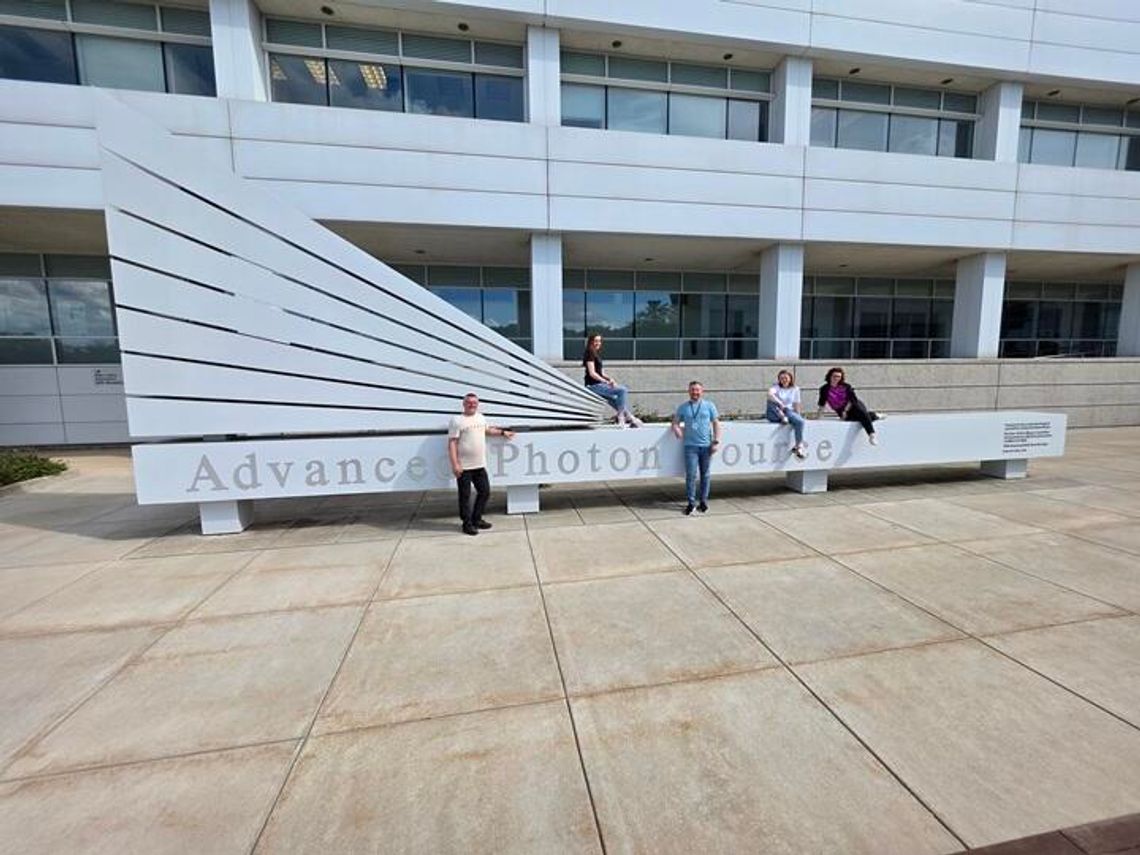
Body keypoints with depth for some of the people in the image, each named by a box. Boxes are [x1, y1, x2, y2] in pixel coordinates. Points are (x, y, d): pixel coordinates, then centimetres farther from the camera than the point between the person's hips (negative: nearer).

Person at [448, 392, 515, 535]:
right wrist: (455, 464, -19)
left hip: (480, 465, 7)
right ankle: (467, 524, 17)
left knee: (485, 492, 14)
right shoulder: (457, 420, -9)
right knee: (465, 496, 4)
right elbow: (452, 443, -13)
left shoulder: (480, 417, 13)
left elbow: (488, 429, 34)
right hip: (464, 467, -7)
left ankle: (476, 519, 30)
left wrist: (502, 432, 35)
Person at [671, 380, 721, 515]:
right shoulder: (683, 407, 8)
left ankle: (704, 501, 22)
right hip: (690, 445, -1)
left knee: (705, 474, 9)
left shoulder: (709, 405, 7)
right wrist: (677, 429, -14)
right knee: (691, 475, -5)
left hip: (706, 445, 1)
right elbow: (675, 422, 9)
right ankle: (691, 502, 5)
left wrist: (716, 441, -2)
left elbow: (716, 424, 6)